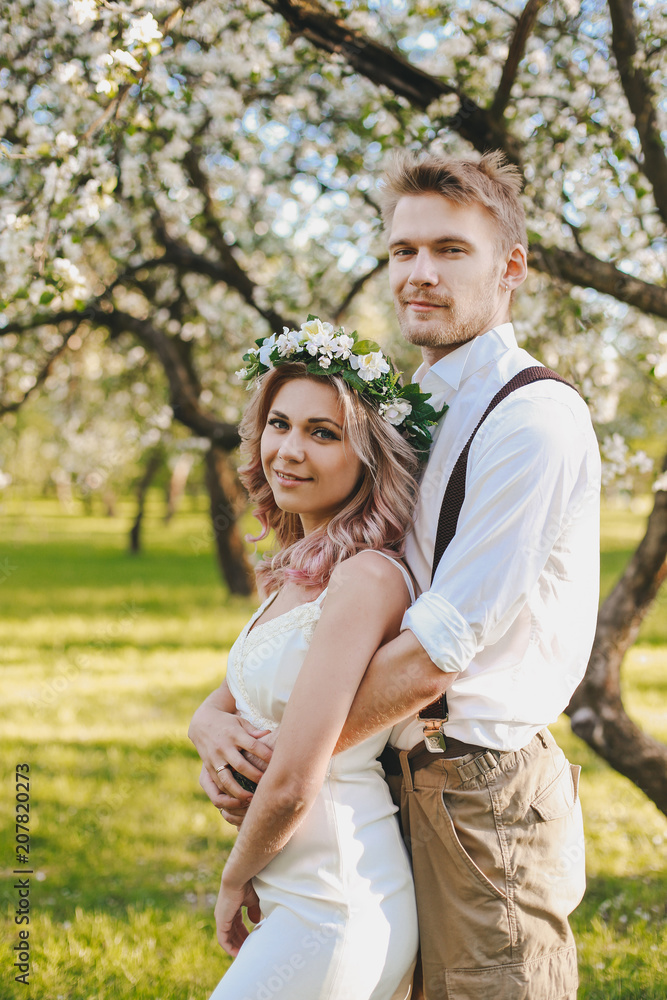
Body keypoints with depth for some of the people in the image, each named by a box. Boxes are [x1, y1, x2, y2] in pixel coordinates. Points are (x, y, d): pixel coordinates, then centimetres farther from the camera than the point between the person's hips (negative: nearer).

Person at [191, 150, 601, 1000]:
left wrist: (281, 763, -13)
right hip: (404, 784, 8)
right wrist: (215, 717, -5)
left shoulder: (534, 419, -16)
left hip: (485, 796, -8)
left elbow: (431, 658, -20)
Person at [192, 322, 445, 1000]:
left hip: (336, 912, -9)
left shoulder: (366, 576, -21)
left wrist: (233, 881, -5)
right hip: (300, 897, 9)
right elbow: (224, 702, 17)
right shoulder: (300, 573, 7)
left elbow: (293, 786, -21)